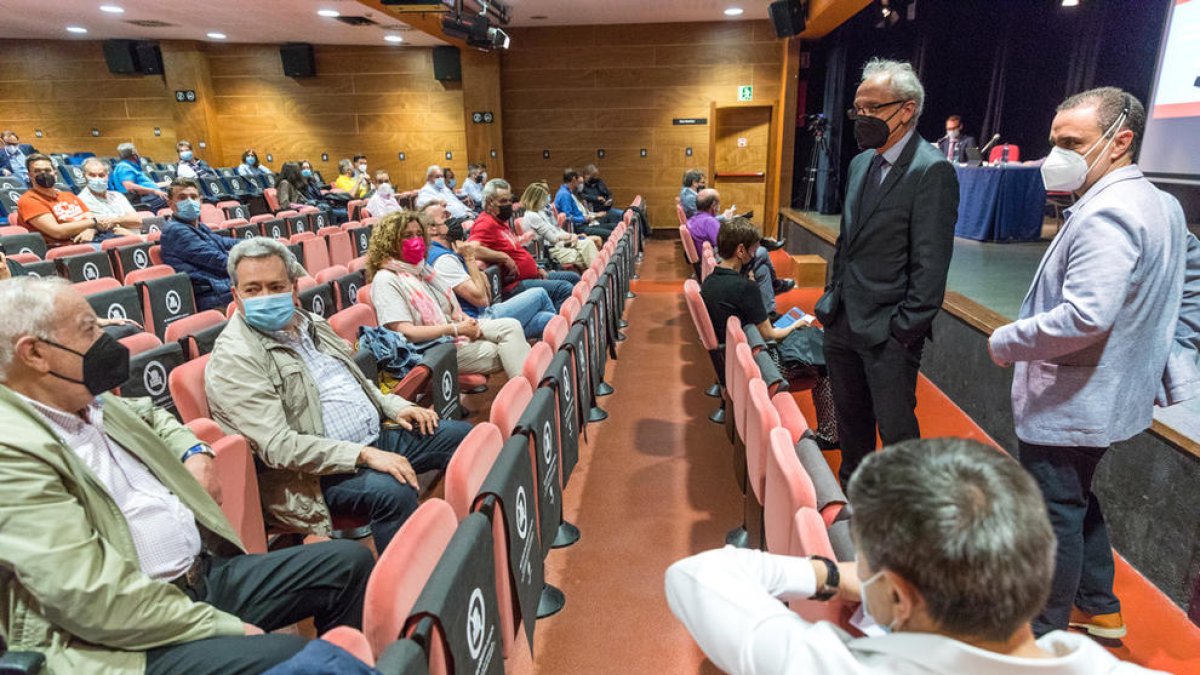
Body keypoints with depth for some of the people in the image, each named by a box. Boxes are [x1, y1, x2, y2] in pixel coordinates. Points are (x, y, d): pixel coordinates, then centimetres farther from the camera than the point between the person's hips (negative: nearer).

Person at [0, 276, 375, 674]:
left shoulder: (86, 401, 7)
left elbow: (148, 414, 32)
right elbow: (96, 600, -25)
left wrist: (194, 452, 11)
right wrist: (226, 627, -18)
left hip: (204, 573, 9)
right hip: (133, 637, -9)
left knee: (350, 561, 6)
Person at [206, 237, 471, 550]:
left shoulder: (311, 323, 11)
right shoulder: (233, 359, -13)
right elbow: (278, 446, -21)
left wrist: (395, 406, 5)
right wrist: (364, 455, -27)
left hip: (378, 435, 9)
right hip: (318, 470, -8)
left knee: (461, 434, 6)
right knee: (394, 491, -35)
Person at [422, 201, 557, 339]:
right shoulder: (443, 259, -18)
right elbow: (480, 298, -21)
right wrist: (469, 258, -13)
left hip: (485, 314, 10)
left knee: (547, 319, 0)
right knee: (539, 294, 1)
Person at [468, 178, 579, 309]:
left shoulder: (501, 222, 17)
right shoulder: (486, 224, -15)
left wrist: (536, 267, 15)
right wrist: (504, 258, -26)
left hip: (532, 275, 12)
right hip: (514, 285, -11)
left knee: (573, 278, 18)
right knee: (564, 288, -25)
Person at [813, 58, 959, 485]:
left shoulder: (932, 171, -13)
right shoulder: (861, 163, 12)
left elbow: (930, 263, -16)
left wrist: (906, 329, -17)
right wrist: (831, 299, 12)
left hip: (887, 331, -8)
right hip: (843, 322, 8)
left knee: (896, 431, 5)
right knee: (850, 422, 20)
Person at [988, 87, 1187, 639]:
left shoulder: (1106, 215, -24)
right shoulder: (1161, 205, 10)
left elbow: (1085, 317, -32)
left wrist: (1003, 342, -20)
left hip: (1067, 403, -10)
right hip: (1112, 394, 10)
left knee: (1055, 516, 6)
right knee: (1078, 501, 25)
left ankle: (1046, 633, 24)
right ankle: (1099, 609, 41)